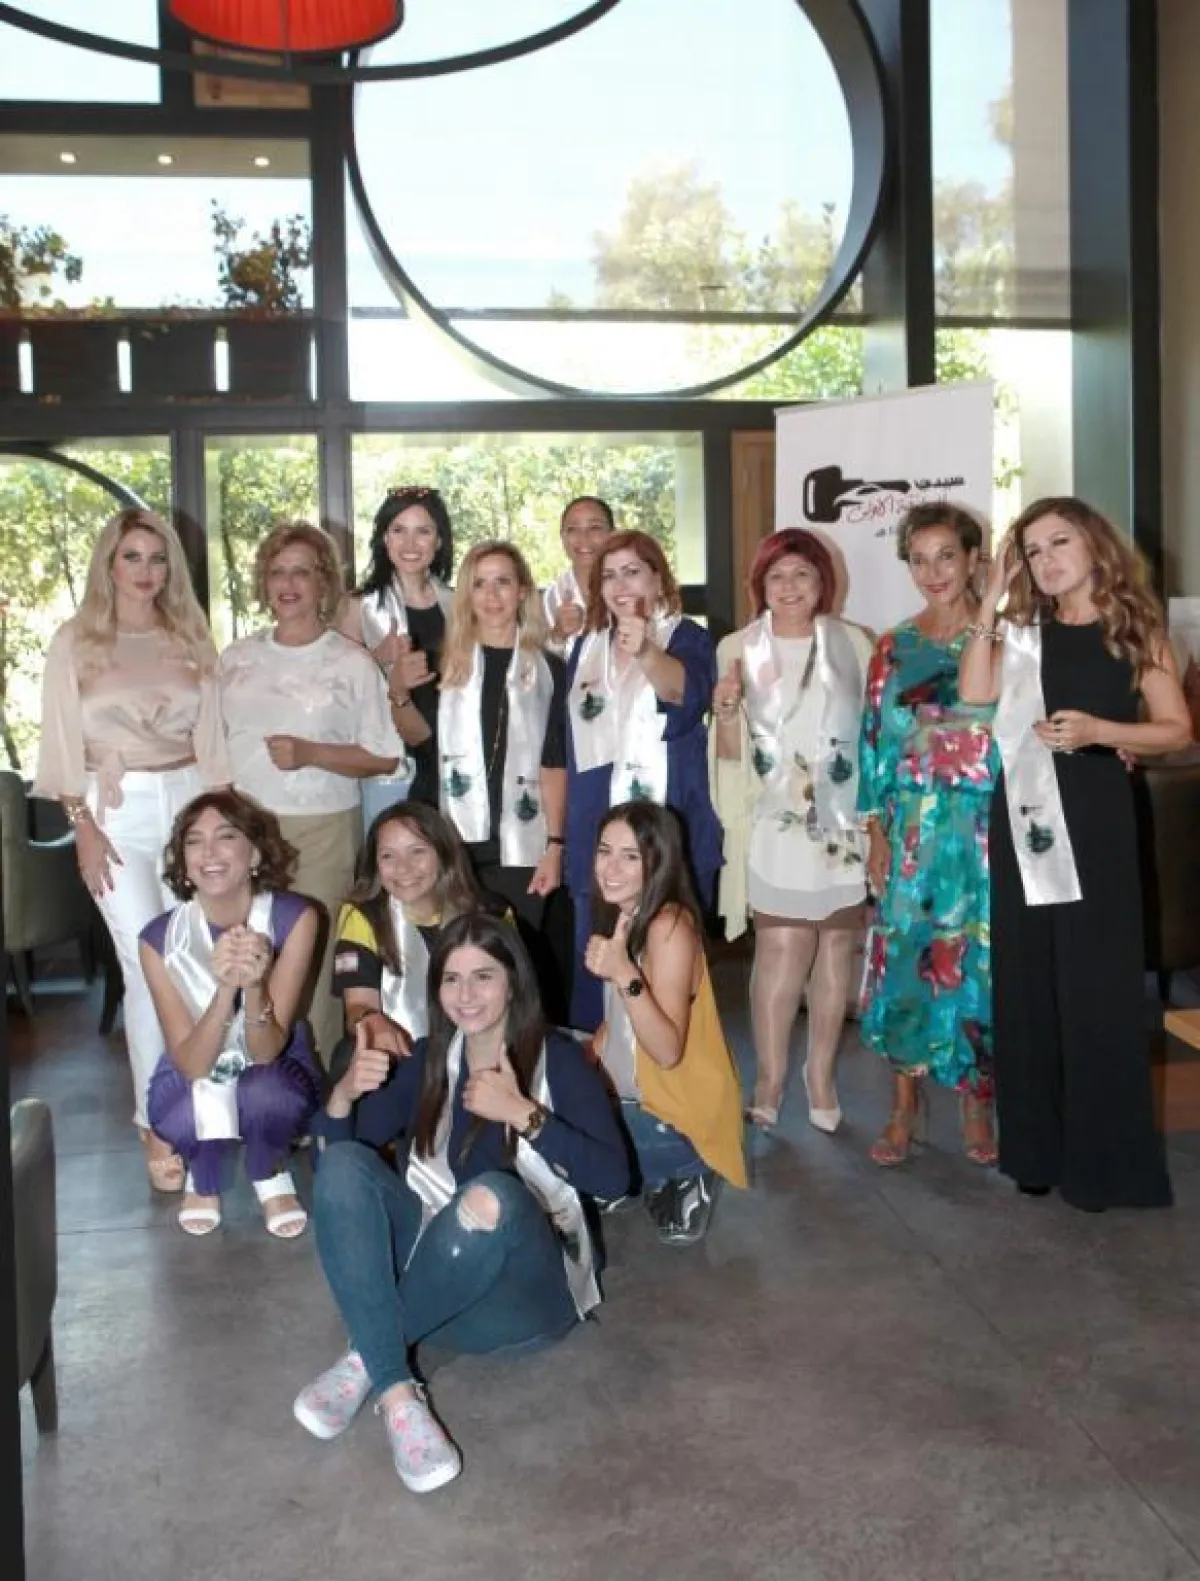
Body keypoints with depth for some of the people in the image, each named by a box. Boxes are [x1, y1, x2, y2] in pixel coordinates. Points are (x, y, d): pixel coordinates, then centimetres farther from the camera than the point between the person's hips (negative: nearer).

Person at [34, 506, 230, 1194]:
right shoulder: (75, 641, 2)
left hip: (187, 801, 3)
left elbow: (211, 740, 10)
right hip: (116, 809, -2)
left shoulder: (191, 642, 9)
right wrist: (84, 827, -8)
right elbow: (64, 742, -1)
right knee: (149, 967, -6)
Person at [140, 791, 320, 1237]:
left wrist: (254, 986, -47)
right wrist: (225, 987, -45)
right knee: (200, 1108, -35)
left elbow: (266, 1051, -26)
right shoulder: (160, 937, -21)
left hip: (274, 1070, 0)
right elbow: (192, 1064, -27)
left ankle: (271, 1176, 1)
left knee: (264, 1095, -36)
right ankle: (203, 1181, 3)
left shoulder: (294, 918, -22)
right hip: (194, 1077, 0)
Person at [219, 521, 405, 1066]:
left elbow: (384, 758, -2)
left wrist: (310, 754, -14)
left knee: (311, 962, -4)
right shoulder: (237, 658, 11)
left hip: (322, 830, -3)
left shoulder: (352, 663, 0)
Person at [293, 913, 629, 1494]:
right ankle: (397, 1394, -30)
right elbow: (338, 1146, 4)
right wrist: (346, 1092, -16)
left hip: (527, 1291, -4)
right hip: (434, 1274, 4)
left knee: (493, 1195, -36)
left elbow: (613, 1176, -15)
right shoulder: (429, 1059, 8)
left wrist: (524, 1114, -24)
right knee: (344, 1164, -20)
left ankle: (366, 1359, -17)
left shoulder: (558, 1059, -3)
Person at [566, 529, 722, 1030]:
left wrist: (645, 652, -48)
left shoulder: (687, 637, -4)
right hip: (597, 833, 4)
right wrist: (563, 834, 17)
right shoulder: (587, 647, 12)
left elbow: (688, 691, -27)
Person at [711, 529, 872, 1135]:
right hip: (775, 822, -1)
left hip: (845, 819, 1)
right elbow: (729, 754, 5)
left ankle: (821, 1073, 18)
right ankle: (770, 1079, 1)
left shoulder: (853, 643, 4)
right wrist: (725, 710, -15)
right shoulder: (738, 648, 4)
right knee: (782, 947, -9)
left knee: (836, 945, 6)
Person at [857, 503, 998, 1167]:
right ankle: (904, 1107, 16)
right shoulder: (894, 648, 7)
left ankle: (977, 1103, 20)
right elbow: (876, 744, 6)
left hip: (990, 828, -1)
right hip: (914, 831, 2)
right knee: (905, 958, 3)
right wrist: (876, 835, 2)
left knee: (981, 963, 3)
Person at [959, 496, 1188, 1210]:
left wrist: (1098, 731, -16)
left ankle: (1103, 1158, 11)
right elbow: (975, 697, -6)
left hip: (1093, 817, -3)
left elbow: (1177, 729, -1)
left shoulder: (1134, 629, 2)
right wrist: (991, 601, -5)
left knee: (1097, 985, -1)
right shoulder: (1021, 631, 10)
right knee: (1027, 982, 7)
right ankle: (1038, 1146, 19)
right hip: (1022, 817, 4)